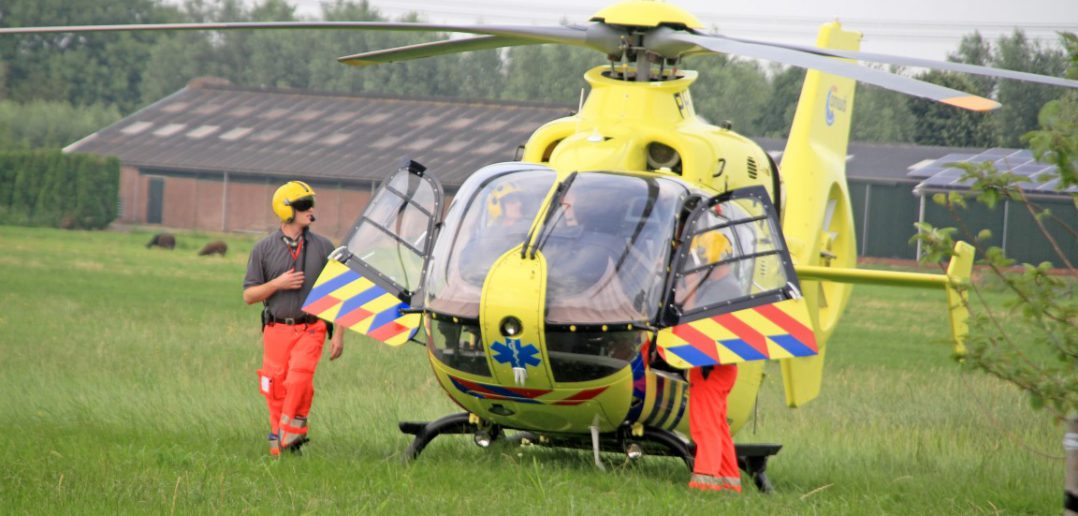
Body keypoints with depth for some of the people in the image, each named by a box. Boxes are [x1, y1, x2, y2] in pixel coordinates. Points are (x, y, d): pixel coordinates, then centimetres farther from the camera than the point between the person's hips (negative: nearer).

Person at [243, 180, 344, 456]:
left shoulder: (323, 247, 8)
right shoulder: (264, 249, 7)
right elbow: (249, 295, 8)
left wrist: (338, 334, 4)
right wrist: (278, 283, -8)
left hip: (310, 328, -1)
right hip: (276, 330, 1)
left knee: (298, 379, -23)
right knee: (275, 389, 0)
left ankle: (291, 432, -14)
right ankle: (277, 443, 14)